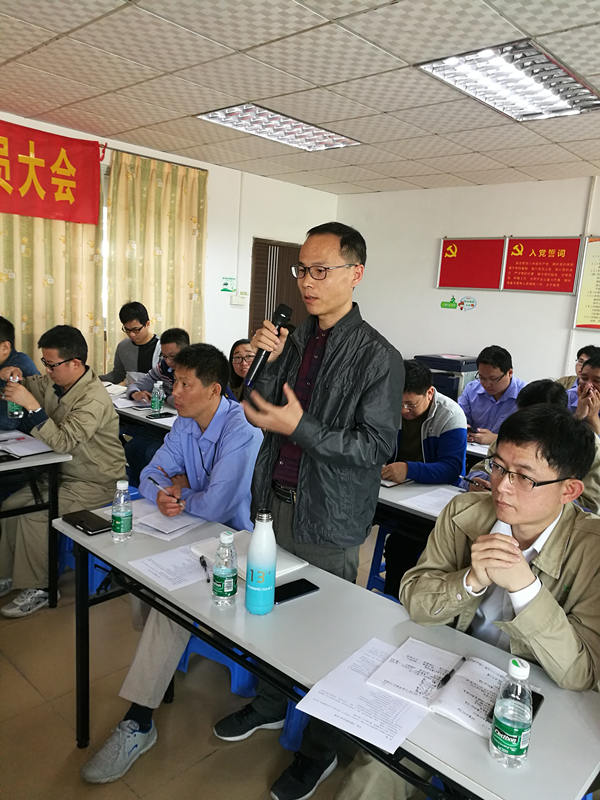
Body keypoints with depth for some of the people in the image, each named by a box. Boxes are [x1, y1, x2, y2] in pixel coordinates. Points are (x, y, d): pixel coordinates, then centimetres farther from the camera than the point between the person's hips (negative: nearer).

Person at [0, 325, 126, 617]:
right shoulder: (55, 382, 0)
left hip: (96, 484, -9)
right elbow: (30, 386, 20)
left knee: (33, 515, -20)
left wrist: (31, 405, -35)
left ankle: (38, 588, -2)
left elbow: (62, 443, -32)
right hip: (64, 473, 9)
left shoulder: (94, 400, -26)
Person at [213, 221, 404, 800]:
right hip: (275, 502, 6)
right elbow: (262, 413, 7)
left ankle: (320, 749, 36)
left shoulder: (377, 357, -14)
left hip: (328, 520, -6)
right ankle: (270, 705, 49)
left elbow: (378, 446, -17)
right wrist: (268, 361, -10)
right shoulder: (295, 340, 4)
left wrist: (301, 428, -26)